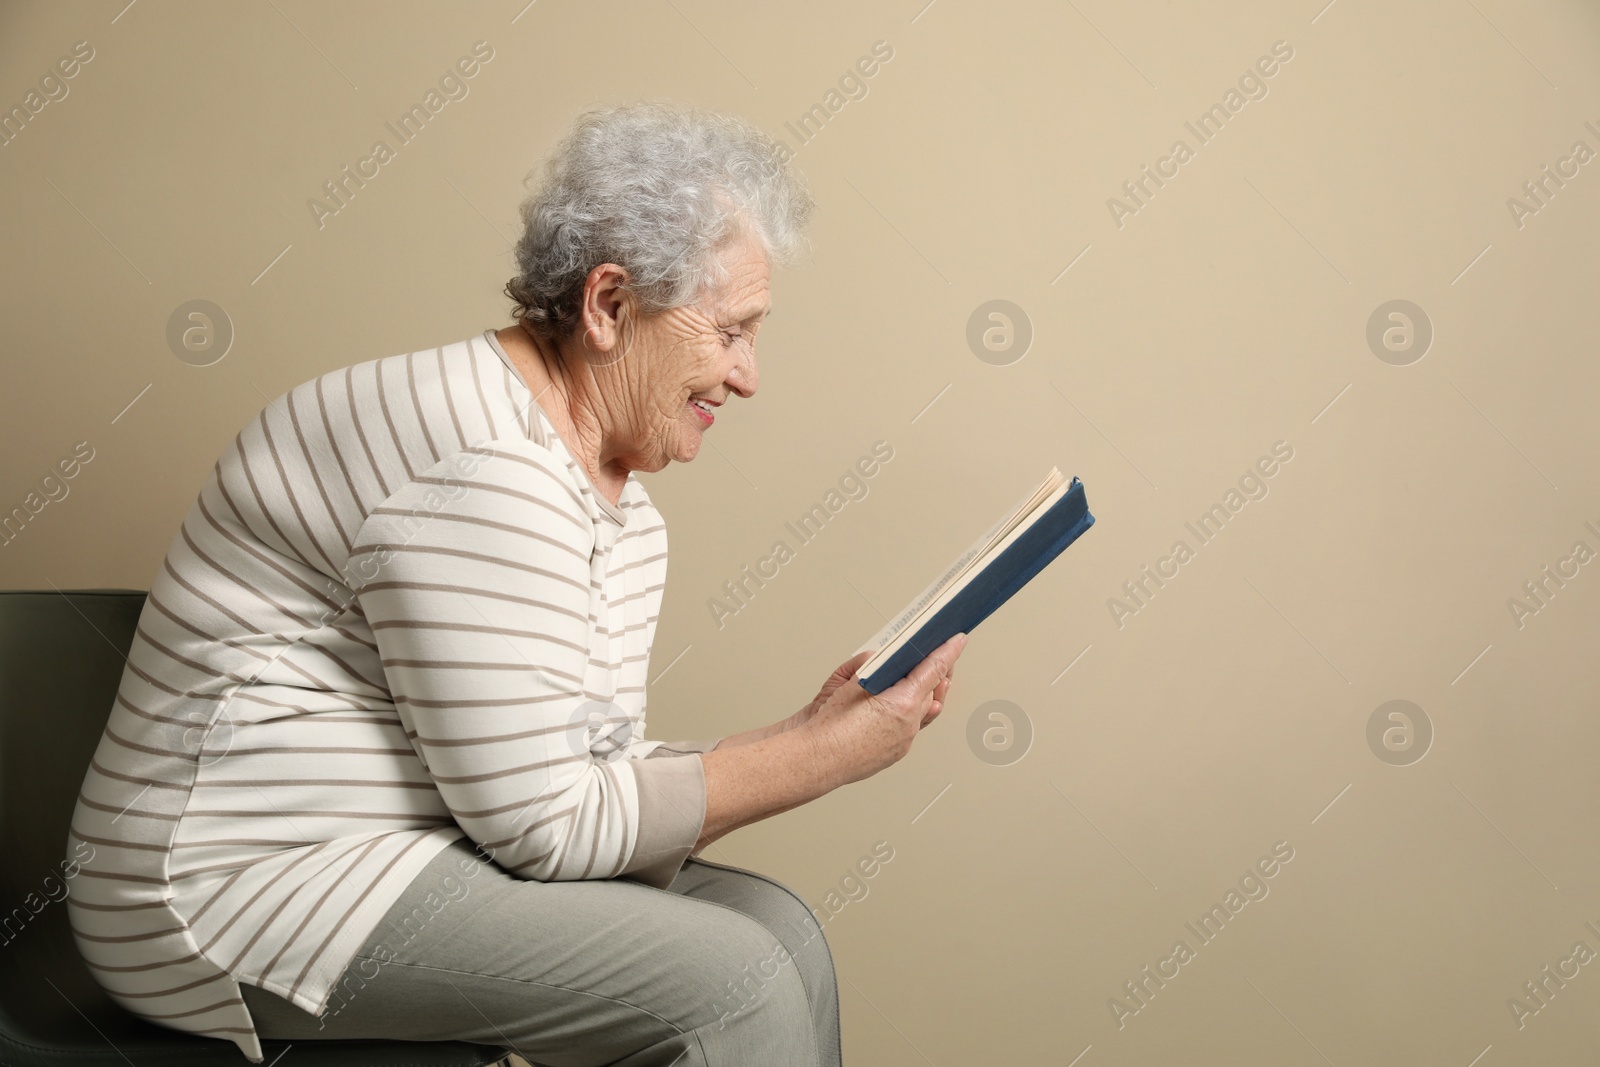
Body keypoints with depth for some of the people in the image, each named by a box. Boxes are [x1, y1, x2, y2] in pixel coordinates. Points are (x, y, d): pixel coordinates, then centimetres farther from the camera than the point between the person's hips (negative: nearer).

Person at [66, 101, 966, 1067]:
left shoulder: (623, 501, 10)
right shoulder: (482, 472, -23)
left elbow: (603, 772, 7)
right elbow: (543, 826, -21)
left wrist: (812, 731, -5)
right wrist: (820, 759, -16)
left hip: (409, 853, 10)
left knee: (781, 929, 1)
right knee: (731, 983, -19)